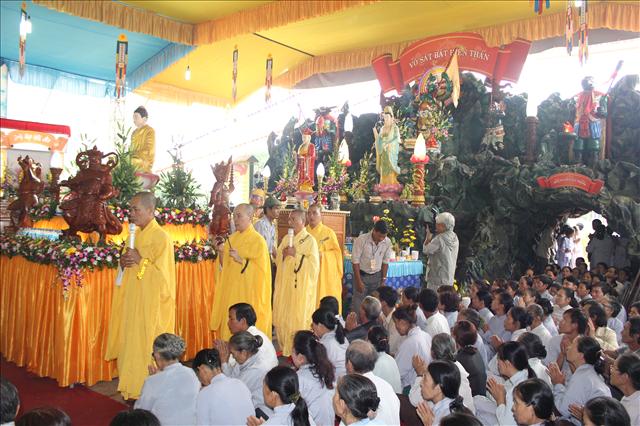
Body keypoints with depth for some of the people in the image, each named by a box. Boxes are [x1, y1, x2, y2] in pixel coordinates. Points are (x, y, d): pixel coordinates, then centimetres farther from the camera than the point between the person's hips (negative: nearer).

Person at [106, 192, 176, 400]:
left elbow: (162, 275, -18)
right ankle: (132, 389, 26)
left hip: (151, 304, -8)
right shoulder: (135, 234, 10)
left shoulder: (161, 238, -16)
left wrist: (139, 260, -20)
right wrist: (123, 262, -1)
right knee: (130, 345, 13)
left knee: (147, 349, -1)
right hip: (132, 302, 8)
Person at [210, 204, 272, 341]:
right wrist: (221, 254, -5)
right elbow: (224, 266, 13)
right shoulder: (231, 238, 11)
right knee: (229, 325, 7)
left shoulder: (258, 240, -8)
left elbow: (260, 269, -11)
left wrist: (241, 260, -20)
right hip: (229, 291, 6)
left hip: (248, 293, -6)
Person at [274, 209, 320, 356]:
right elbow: (278, 261, 15)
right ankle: (285, 349, 22)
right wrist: (283, 254, -6)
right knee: (281, 318, 8)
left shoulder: (310, 240, -7)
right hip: (284, 285, 6)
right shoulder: (286, 239, 12)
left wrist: (296, 254, -17)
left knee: (298, 319, -3)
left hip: (301, 287, -6)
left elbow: (314, 265, -13)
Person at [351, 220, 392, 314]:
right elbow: (355, 261, -14)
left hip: (377, 276, 3)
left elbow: (385, 262, 3)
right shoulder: (361, 240, -20)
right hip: (361, 275, -3)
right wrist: (359, 281, -13)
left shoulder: (387, 242, -9)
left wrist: (383, 280, 3)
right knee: (358, 304, -4)